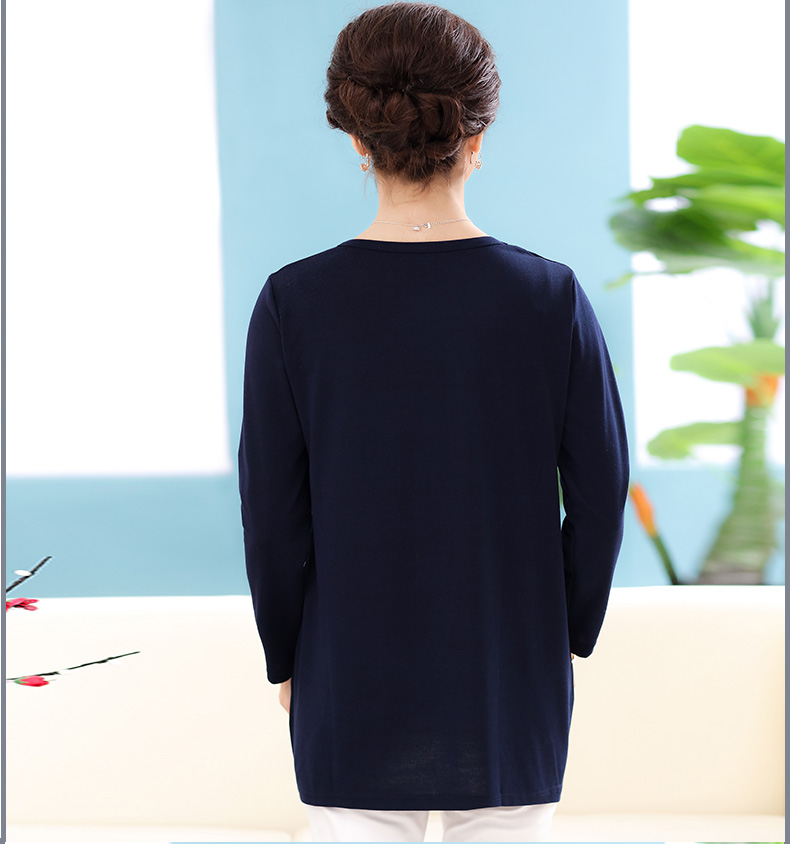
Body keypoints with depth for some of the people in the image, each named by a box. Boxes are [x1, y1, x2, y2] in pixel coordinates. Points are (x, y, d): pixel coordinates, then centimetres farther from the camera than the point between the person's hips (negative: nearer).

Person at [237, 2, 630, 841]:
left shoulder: (292, 305, -12)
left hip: (355, 685, 0)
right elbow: (600, 496, -4)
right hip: (513, 682, 1)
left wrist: (285, 661, 7)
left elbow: (271, 514, -7)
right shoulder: (552, 299, -10)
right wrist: (572, 636, 11)